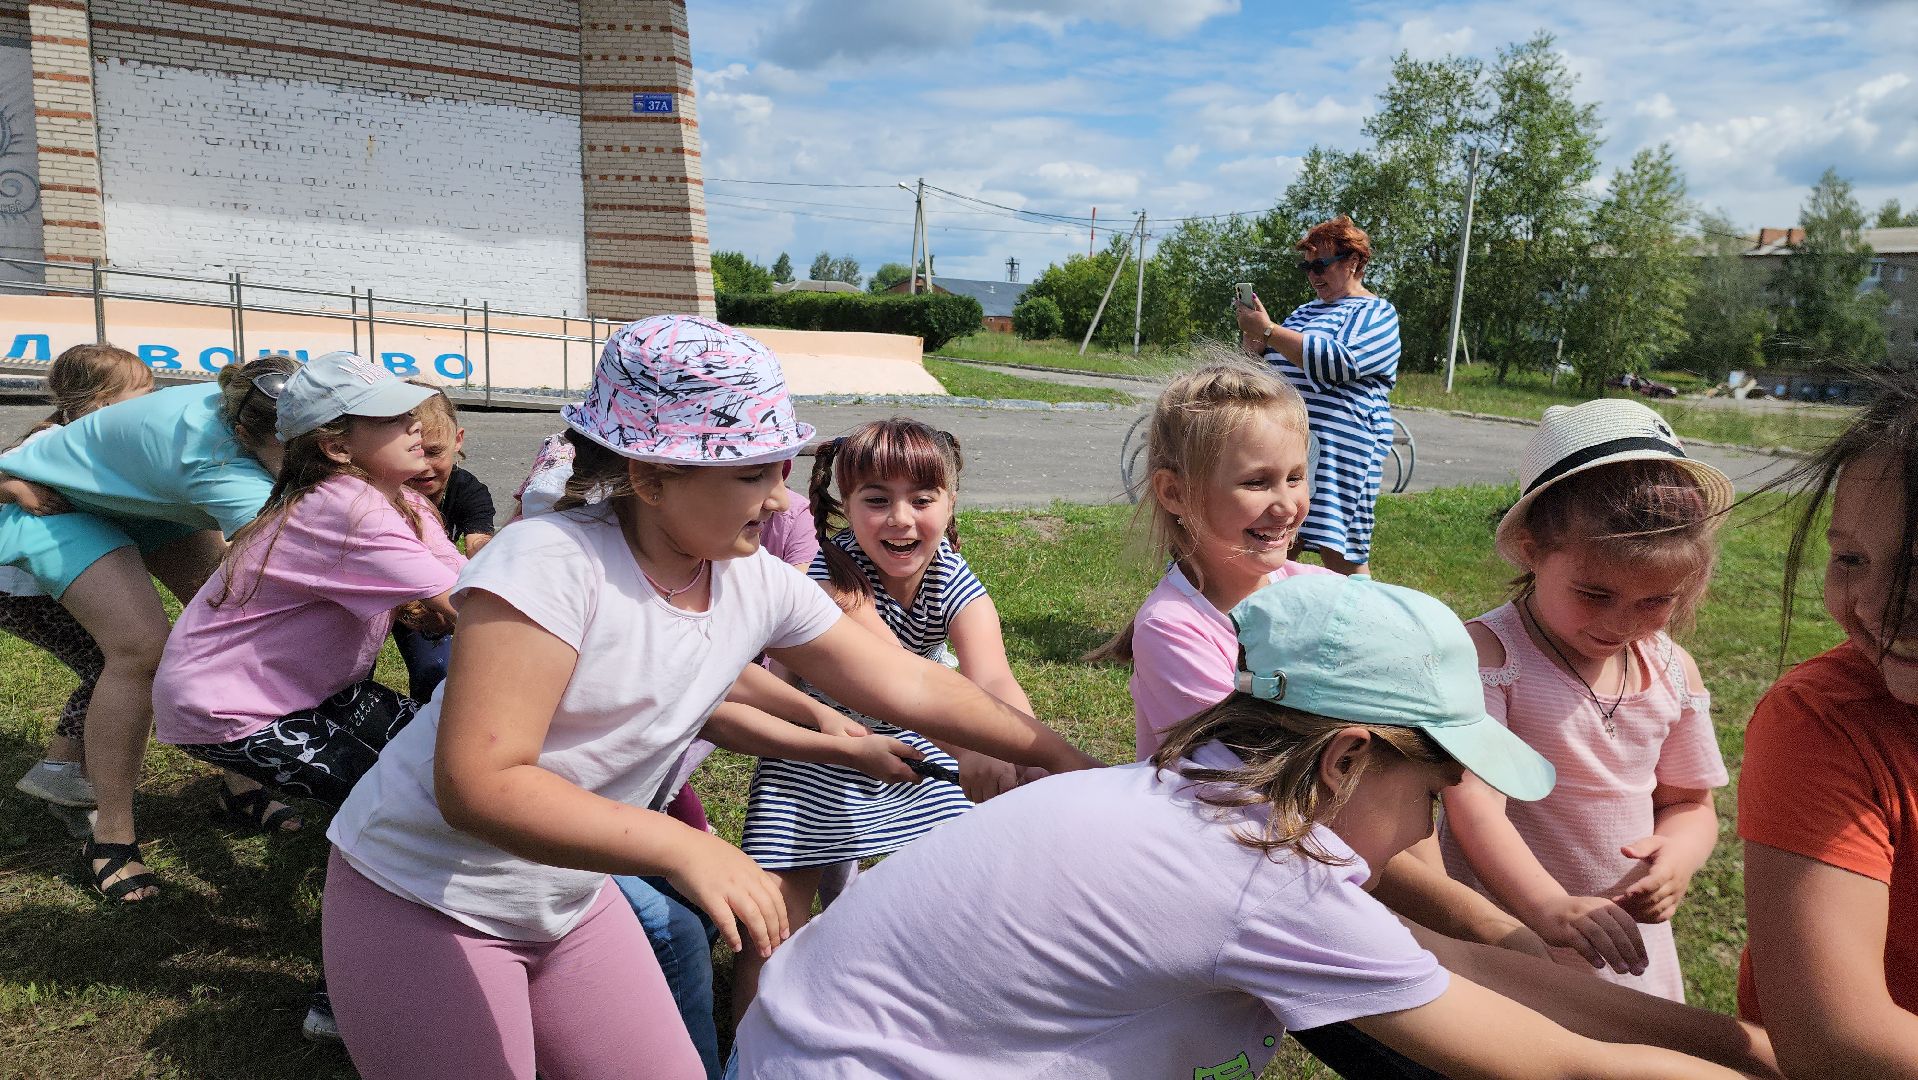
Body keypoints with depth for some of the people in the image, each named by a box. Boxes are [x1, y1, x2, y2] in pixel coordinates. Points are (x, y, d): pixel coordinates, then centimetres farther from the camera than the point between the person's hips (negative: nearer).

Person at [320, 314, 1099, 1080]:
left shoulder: (762, 585, -8)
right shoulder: (549, 563, -28)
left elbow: (910, 685, 0)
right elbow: (476, 784, -33)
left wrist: (1064, 760, 0)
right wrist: (683, 848, -42)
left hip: (568, 900, 6)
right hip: (426, 900, -6)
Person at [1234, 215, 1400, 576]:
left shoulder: (1376, 313, -1)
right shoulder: (1308, 309, 23)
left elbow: (1336, 363, -20)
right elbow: (1272, 365, 26)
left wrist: (1268, 331, -19)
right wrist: (1254, 341, 3)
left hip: (1338, 446, -7)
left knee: (1340, 553, -8)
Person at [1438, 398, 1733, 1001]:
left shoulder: (1673, 671, 1)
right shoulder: (1488, 653, -18)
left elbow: (1689, 802, 10)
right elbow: (1474, 803, -25)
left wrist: (1678, 855, -13)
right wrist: (1551, 909, -36)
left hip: (1628, 933, 5)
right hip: (1503, 924, -5)